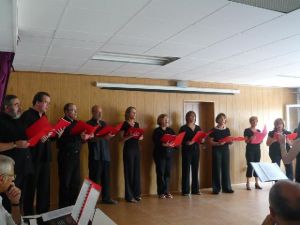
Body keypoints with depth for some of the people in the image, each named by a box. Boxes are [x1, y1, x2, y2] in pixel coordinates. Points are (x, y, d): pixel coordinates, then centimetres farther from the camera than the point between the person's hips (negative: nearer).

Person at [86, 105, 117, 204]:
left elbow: (107, 135, 15)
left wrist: (109, 135, -7)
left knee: (106, 177, 8)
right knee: (95, 178, -2)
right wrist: (103, 137, -26)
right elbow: (90, 138, -14)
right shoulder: (89, 124, -2)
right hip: (95, 155, -6)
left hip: (105, 154, 6)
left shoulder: (104, 123, 17)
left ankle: (106, 198, 17)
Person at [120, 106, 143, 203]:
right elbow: (122, 139, -9)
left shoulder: (137, 124, 13)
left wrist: (140, 137, -3)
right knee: (129, 172, -2)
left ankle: (136, 194, 17)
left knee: (137, 171, 8)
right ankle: (129, 196, 4)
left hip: (137, 149, 6)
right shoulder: (125, 124, -6)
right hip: (128, 150, -6)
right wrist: (130, 135, -24)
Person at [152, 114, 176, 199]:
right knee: (160, 173, -1)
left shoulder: (170, 130, 14)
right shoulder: (157, 131, -3)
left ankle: (167, 191, 15)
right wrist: (163, 144, -26)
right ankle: (161, 192, 7)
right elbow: (155, 142, -13)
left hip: (169, 154, 5)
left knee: (168, 173, 6)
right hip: (160, 154, -5)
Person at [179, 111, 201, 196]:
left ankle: (195, 189, 17)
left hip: (196, 150, 5)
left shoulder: (198, 128, 12)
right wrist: (186, 142, -24)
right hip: (187, 151, -4)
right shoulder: (183, 128, -3)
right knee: (186, 170, -3)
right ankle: (185, 191, 4)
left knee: (195, 170, 7)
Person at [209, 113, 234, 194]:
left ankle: (227, 188, 15)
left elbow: (229, 141, 13)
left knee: (226, 169, 5)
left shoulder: (227, 130, 10)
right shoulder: (214, 130, -3)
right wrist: (218, 143, -23)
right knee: (216, 169, -1)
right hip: (216, 151, -4)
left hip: (225, 150, 4)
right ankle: (216, 188, 6)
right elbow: (211, 141, -7)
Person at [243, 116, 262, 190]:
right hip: (250, 149, -5)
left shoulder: (259, 131, 12)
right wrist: (251, 138, -27)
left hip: (257, 149, 5)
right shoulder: (247, 130, -3)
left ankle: (257, 183, 11)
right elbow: (246, 141, -9)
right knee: (250, 165, -6)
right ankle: (248, 184, -1)